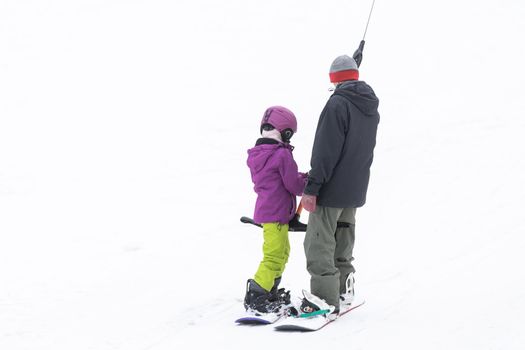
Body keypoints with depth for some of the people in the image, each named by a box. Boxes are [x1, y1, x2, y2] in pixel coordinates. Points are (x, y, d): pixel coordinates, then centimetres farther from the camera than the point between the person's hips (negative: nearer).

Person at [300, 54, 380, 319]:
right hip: (355, 189, 8)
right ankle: (343, 289, 29)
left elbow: (325, 151, -21)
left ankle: (325, 301, -8)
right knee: (342, 242, 21)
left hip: (332, 188, -8)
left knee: (318, 244, -5)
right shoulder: (371, 108, 10)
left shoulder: (338, 103, -17)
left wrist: (312, 188, -20)